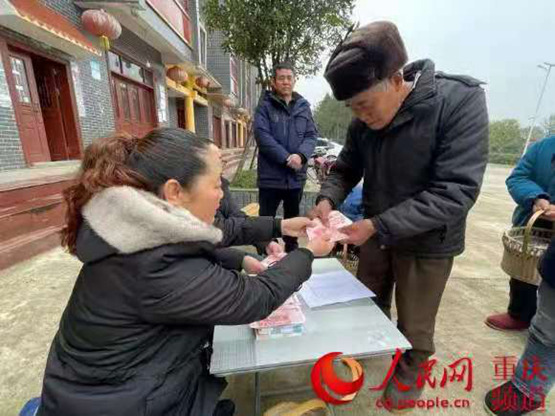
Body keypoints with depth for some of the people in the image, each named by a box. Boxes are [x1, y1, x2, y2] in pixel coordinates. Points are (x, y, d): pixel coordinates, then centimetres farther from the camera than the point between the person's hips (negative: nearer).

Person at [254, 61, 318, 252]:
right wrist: (286, 158, -20)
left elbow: (312, 135, 3)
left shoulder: (303, 106, 11)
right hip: (271, 175, -3)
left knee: (293, 219, 17)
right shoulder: (265, 106, 0)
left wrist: (301, 155, -16)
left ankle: (292, 252, 34)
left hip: (297, 175, 4)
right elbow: (262, 136, -13)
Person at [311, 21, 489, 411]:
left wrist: (377, 225, -32)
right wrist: (328, 199, -18)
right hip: (377, 234, 5)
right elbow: (346, 168, 2)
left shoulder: (462, 100, -23)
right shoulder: (364, 121, -8)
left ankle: (410, 374, 48)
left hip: (427, 243, -4)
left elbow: (456, 191, -28)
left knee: (414, 326, 16)